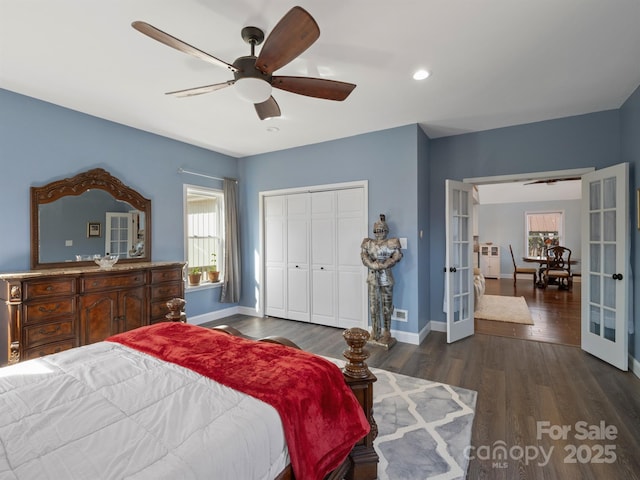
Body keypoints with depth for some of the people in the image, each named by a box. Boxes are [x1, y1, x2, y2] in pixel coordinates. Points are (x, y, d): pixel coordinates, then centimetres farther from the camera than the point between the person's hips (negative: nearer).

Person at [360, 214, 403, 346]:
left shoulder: (392, 243, -2)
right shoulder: (368, 243, 4)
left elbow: (397, 257, -11)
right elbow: (364, 256, -5)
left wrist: (382, 265, -18)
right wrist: (375, 265, -18)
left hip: (386, 277, -2)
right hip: (372, 277, 2)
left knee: (386, 306, 6)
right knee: (373, 305, 8)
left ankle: (386, 333, 17)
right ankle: (375, 332, 21)